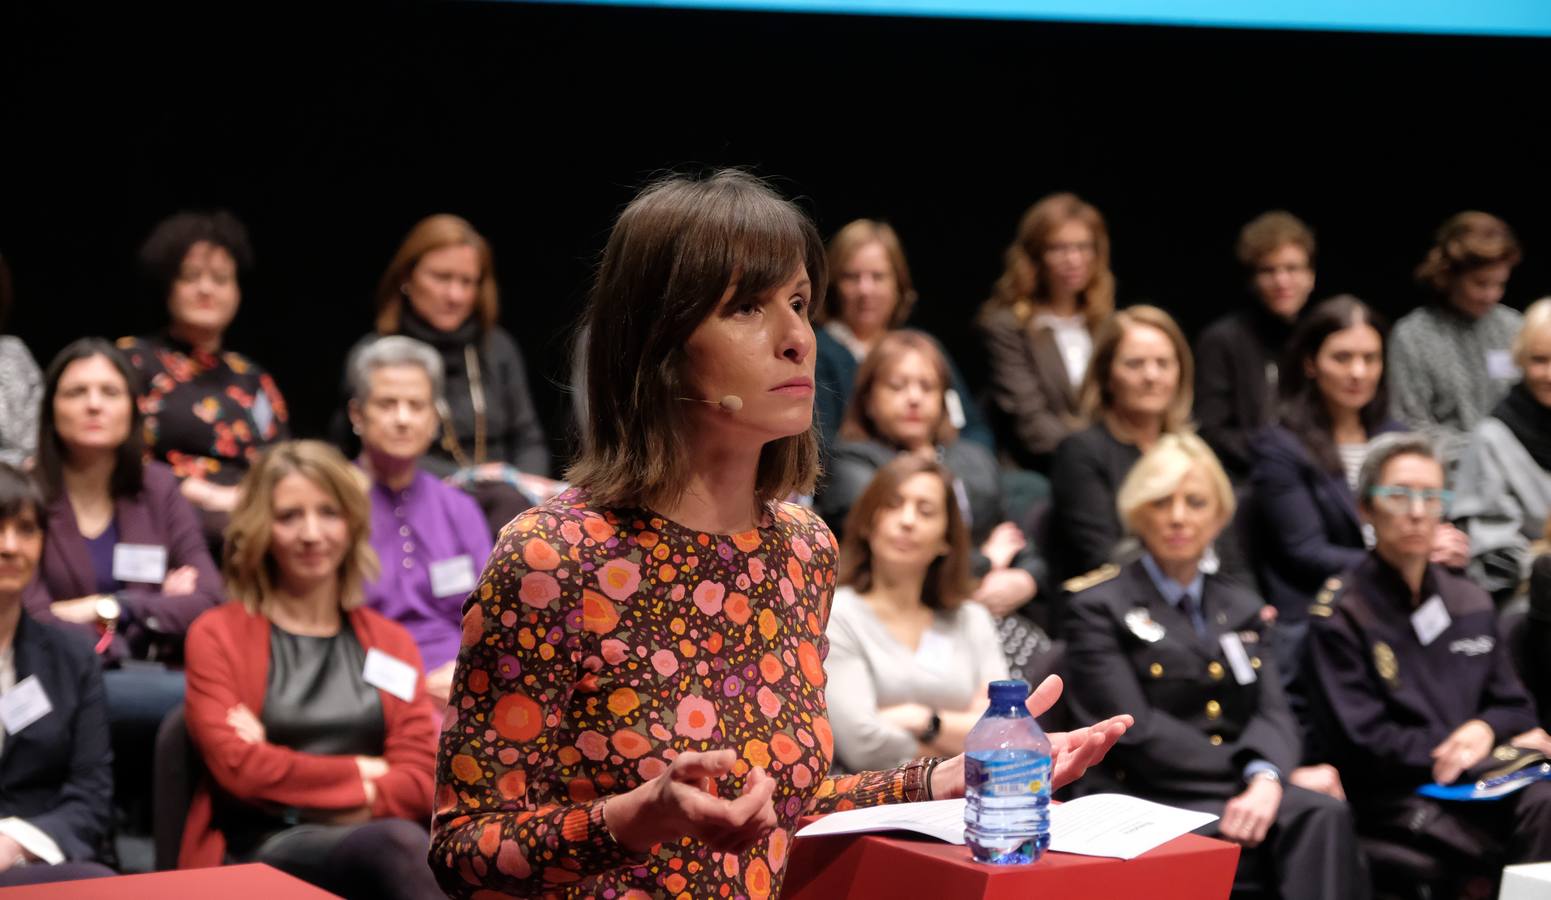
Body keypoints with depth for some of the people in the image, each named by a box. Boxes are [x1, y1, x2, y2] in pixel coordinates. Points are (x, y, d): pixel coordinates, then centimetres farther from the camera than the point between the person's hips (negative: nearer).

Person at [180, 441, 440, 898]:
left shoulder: (391, 642, 22)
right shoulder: (218, 635, 11)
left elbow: (420, 779, 9)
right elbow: (240, 767, -3)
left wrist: (290, 775, -4)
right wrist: (362, 771, 3)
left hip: (371, 838, 3)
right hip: (260, 852, -3)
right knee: (394, 843, -37)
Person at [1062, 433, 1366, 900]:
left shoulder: (1241, 609, 22)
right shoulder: (1098, 607, 3)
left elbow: (1272, 713, 7)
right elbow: (1136, 732, -8)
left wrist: (1265, 778, -18)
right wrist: (1265, 773, -11)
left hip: (1242, 793, 5)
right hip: (1153, 800, -5)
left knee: (1323, 814, -31)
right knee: (1307, 818, -32)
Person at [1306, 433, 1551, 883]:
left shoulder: (1471, 604, 18)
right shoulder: (1338, 615, -1)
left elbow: (1515, 707, 20)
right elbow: (1362, 740, -7)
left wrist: (1485, 729, -7)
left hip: (1481, 780, 5)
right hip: (1396, 795, -5)